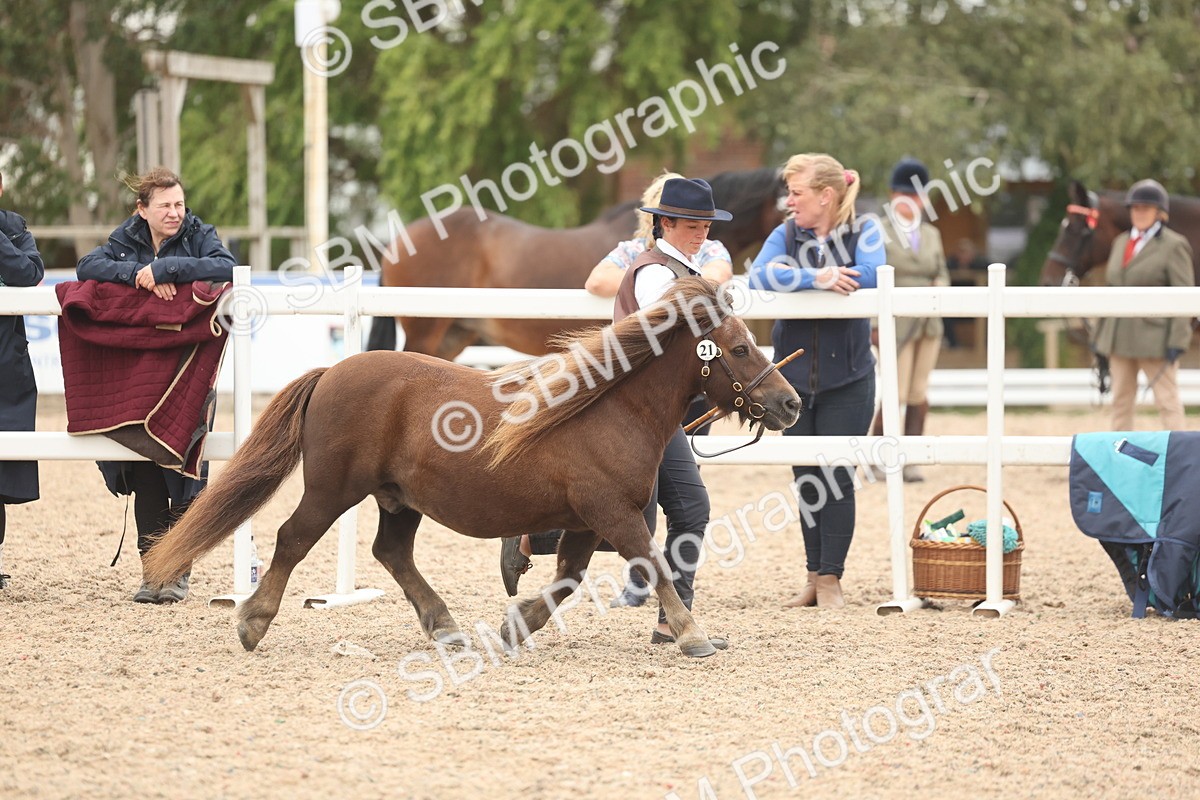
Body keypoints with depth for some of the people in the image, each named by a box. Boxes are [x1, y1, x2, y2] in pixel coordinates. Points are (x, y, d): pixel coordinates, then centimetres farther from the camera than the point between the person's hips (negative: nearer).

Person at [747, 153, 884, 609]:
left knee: (836, 477, -4)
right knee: (806, 481, 7)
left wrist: (793, 277, -17)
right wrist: (815, 277, -27)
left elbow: (868, 277, -23)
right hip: (795, 376, 3)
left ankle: (830, 578, 3)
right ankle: (813, 577, 15)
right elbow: (759, 276, -13)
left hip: (847, 378, -3)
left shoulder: (863, 232, -2)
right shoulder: (786, 234, 5)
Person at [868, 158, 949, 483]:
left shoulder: (931, 234, 13)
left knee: (919, 394, 5)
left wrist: (939, 286, -7)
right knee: (896, 394, -8)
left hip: (928, 322, 5)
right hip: (896, 323, -5)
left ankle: (910, 461, 10)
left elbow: (942, 272, 17)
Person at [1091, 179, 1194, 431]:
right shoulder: (1121, 242, 14)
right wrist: (1100, 334, 15)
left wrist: (1177, 342, -17)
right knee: (1121, 401, 11)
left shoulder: (1174, 246, -6)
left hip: (1154, 337, -7)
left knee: (1167, 399, -5)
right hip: (1118, 337, 7)